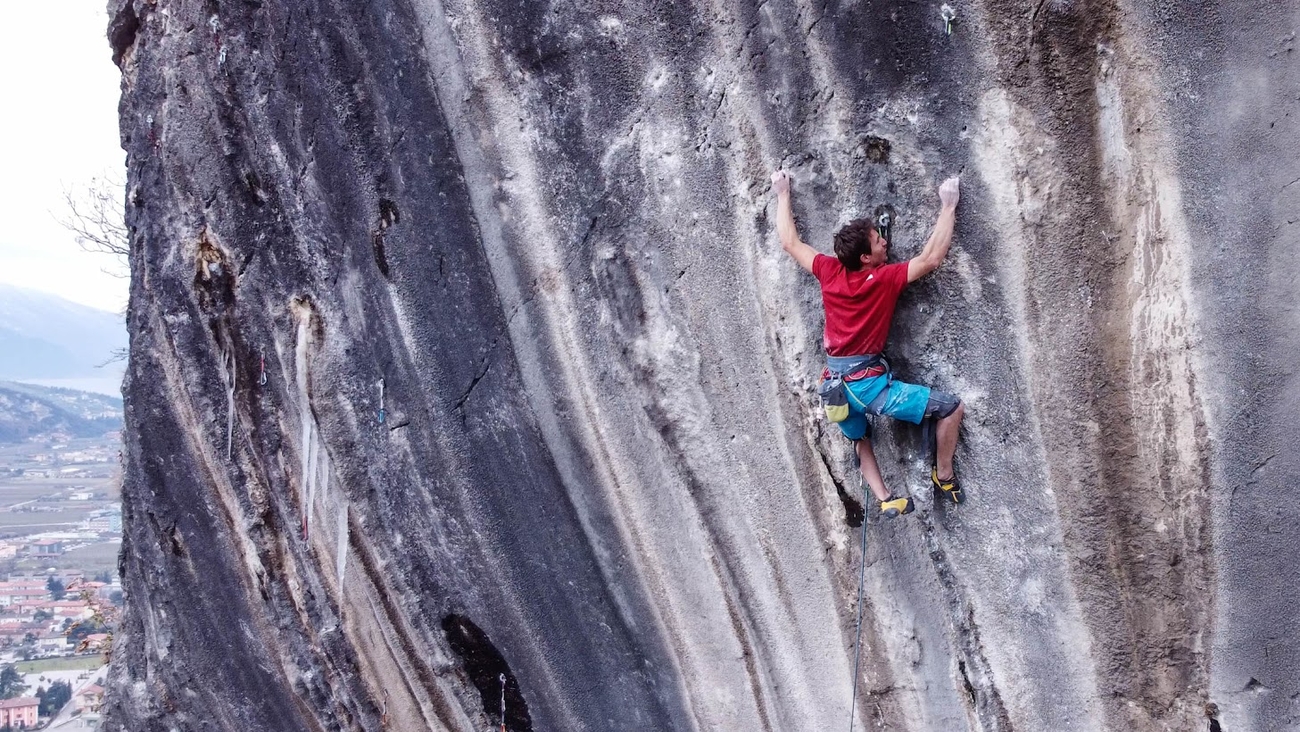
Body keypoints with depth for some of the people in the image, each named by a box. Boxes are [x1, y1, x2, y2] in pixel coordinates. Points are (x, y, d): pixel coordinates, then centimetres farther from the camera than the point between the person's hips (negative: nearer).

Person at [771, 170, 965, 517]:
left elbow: (789, 242, 12)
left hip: (834, 384, 6)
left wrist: (783, 194, 22)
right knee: (951, 407, 1)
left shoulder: (829, 271, 0)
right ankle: (944, 477, 12)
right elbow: (931, 258, -12)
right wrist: (948, 206, -7)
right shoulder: (885, 278, -13)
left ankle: (885, 500, 22)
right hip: (868, 382, -6)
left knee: (860, 440, 33)